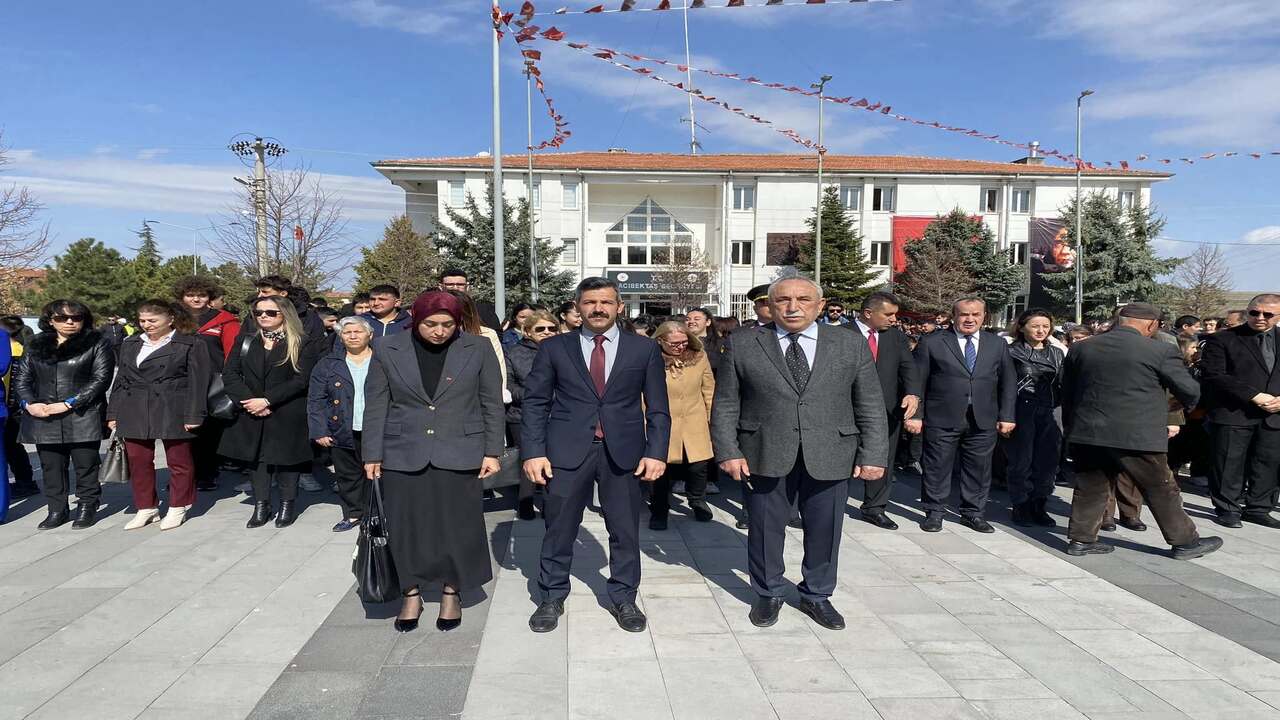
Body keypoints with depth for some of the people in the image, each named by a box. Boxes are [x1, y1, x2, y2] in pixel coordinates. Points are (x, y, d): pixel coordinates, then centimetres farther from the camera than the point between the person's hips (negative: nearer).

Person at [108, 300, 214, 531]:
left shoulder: (192, 344, -3)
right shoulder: (130, 344, 16)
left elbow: (198, 382, -6)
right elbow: (120, 379, 19)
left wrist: (193, 416, -12)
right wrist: (113, 413, 13)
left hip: (173, 413, -5)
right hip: (134, 413, 5)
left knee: (178, 460, 3)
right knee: (138, 460, 7)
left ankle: (177, 508, 18)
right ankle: (146, 508, 20)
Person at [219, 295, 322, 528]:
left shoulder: (304, 344, -5)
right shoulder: (247, 342, 10)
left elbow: (300, 380, -12)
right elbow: (229, 374, 3)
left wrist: (267, 400, -16)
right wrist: (248, 400, -12)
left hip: (288, 415, -4)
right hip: (252, 415, 4)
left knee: (286, 456, 3)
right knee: (257, 457, 7)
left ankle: (287, 505, 15)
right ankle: (261, 506, 17)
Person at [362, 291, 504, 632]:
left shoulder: (478, 348, -4)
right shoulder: (388, 350, -1)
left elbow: (492, 403, 0)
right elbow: (376, 406, 3)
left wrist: (492, 452, -2)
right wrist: (372, 455, 1)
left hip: (459, 453, -1)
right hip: (403, 453, 1)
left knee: (458, 524, 5)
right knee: (406, 526, 7)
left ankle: (451, 593, 24)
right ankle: (412, 594, 25)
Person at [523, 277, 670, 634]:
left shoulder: (644, 349, 4)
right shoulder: (554, 348, 4)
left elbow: (657, 408, 5)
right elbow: (535, 403, 3)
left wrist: (656, 452, -5)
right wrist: (533, 452, -6)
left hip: (623, 452, 1)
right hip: (567, 451, 0)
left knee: (625, 531, 9)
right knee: (559, 530, 8)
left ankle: (623, 599, 27)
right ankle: (551, 599, 27)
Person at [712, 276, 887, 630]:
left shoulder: (851, 345, 4)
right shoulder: (743, 344, 0)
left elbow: (870, 406, 4)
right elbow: (725, 404, 1)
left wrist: (873, 456, -3)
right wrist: (727, 451, -7)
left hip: (829, 458, 1)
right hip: (764, 456, -1)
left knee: (824, 531, 11)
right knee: (765, 529, 10)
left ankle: (816, 595, 33)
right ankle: (768, 594, 31)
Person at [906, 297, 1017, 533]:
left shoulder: (998, 344, 10)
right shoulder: (931, 343, -1)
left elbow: (1008, 382, 12)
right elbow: (917, 381, -1)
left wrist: (1006, 416, 6)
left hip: (983, 421, 3)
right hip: (942, 420, -3)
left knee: (979, 468, 9)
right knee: (937, 467, 3)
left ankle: (973, 512, 24)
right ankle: (934, 512, 17)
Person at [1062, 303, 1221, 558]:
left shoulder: (1080, 349, 6)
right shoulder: (1160, 350, -7)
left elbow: (1067, 393, 12)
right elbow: (1190, 391, -1)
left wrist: (1070, 427, 23)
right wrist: (1185, 404, 22)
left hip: (1086, 432, 4)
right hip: (1138, 436, -4)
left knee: (1090, 488, 14)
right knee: (1161, 490, 11)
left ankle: (1081, 539, 16)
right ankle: (1185, 542, 23)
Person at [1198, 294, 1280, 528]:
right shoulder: (1222, 340, -4)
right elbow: (1213, 376, -13)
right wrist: (1254, 396, -17)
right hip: (1233, 414, -4)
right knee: (1229, 463, 1)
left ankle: (1257, 508, 22)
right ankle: (1227, 509, 13)